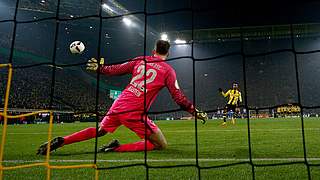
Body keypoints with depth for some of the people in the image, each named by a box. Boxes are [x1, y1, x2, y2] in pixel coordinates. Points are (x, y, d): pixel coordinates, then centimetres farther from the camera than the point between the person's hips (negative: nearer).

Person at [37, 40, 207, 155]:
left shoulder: (140, 60, 11)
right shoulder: (168, 70, 0)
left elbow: (116, 70, 14)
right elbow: (179, 97, -2)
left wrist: (99, 68, 30)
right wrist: (196, 112, 8)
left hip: (119, 104, 6)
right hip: (134, 112, -6)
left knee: (99, 131, 31)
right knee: (161, 145, 5)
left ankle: (61, 141, 19)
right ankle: (118, 148, -7)